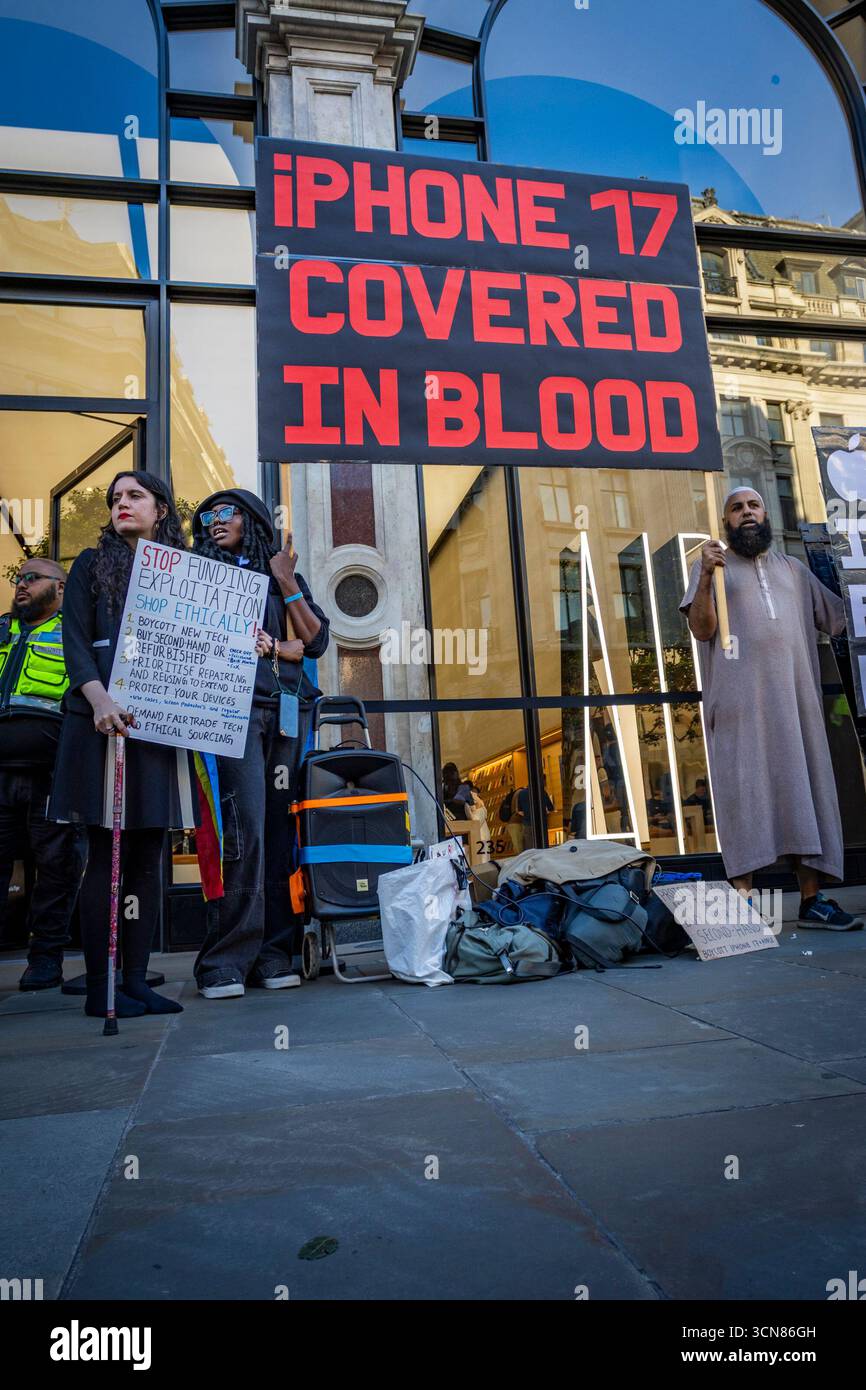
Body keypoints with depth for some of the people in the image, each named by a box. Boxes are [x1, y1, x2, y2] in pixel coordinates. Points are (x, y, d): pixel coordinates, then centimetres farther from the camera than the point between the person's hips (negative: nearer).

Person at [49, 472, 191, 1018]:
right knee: (108, 853, -4)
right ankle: (100, 988, 4)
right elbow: (75, 641, -1)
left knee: (149, 855, 4)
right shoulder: (93, 565, 10)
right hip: (105, 720, -3)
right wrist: (99, 699, -18)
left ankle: (136, 981, 11)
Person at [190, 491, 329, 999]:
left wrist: (287, 583, 1)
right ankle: (227, 961, -9)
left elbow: (316, 642, 10)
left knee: (282, 828, -2)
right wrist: (279, 645, -3)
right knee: (246, 826, -15)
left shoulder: (286, 573, 22)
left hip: (291, 713, 3)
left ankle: (274, 954, 2)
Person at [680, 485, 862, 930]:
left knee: (806, 792, 2)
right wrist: (706, 577, -15)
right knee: (744, 793, -6)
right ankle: (743, 899, -5)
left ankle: (812, 899, 7)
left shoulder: (793, 568, 22)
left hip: (796, 697, 4)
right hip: (739, 701, -4)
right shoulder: (713, 566, 11)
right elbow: (702, 630, -2)